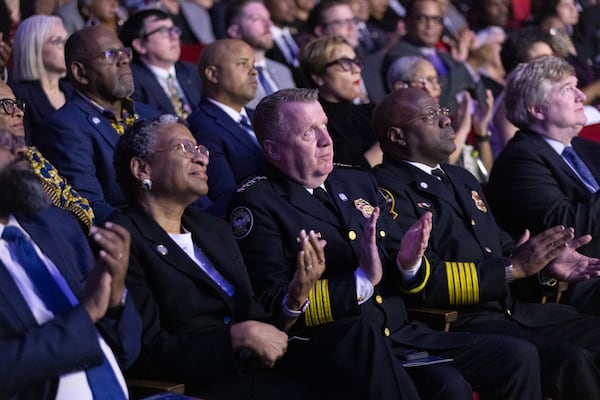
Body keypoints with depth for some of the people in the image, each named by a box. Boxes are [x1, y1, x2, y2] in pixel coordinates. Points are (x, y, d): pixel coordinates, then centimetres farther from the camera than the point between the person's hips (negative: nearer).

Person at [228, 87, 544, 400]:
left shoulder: (357, 181, 16)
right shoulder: (257, 205, -4)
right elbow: (274, 304, -13)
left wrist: (407, 262, -5)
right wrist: (361, 280, -19)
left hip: (402, 335, 7)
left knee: (519, 357, -7)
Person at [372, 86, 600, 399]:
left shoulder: (461, 179, 22)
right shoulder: (390, 190, -8)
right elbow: (422, 280, -18)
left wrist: (544, 262, 1)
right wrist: (513, 268, -14)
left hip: (511, 310, 9)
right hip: (453, 326, -9)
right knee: (572, 362, -26)